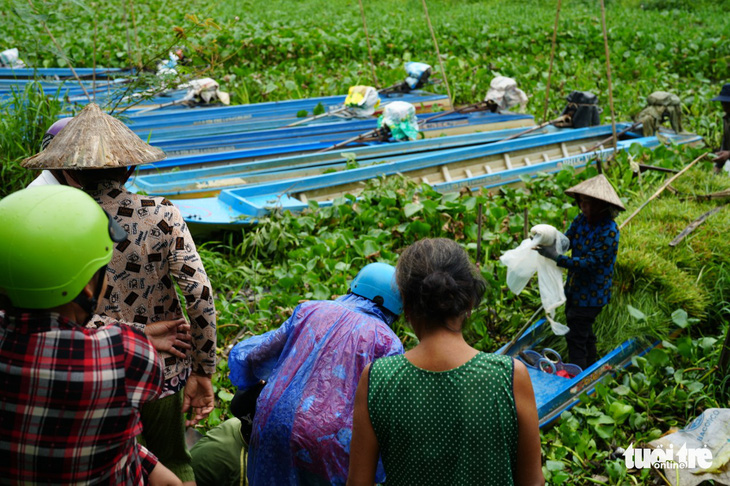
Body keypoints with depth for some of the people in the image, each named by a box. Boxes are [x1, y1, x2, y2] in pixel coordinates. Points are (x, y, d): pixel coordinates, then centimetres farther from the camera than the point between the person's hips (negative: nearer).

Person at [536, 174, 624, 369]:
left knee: (576, 337, -5)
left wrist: (557, 258, -33)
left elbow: (591, 263, -27)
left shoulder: (608, 231, -24)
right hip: (575, 287, 8)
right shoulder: (582, 219, -1)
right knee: (584, 333, 23)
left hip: (592, 293, -8)